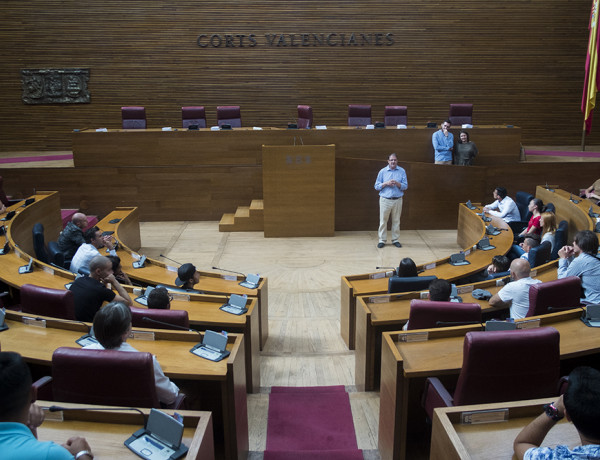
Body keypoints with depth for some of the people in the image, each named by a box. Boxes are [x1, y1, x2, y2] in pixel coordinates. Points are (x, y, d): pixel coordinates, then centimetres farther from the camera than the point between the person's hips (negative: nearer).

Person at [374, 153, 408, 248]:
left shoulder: (402, 171, 4)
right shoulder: (382, 171, 3)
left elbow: (405, 186, 1)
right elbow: (376, 186, 3)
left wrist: (397, 183, -16)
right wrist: (386, 183, -12)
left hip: (397, 200, 1)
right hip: (385, 200, -1)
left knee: (396, 221, 7)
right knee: (383, 220, 0)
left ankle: (395, 240, 17)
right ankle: (382, 240, 8)